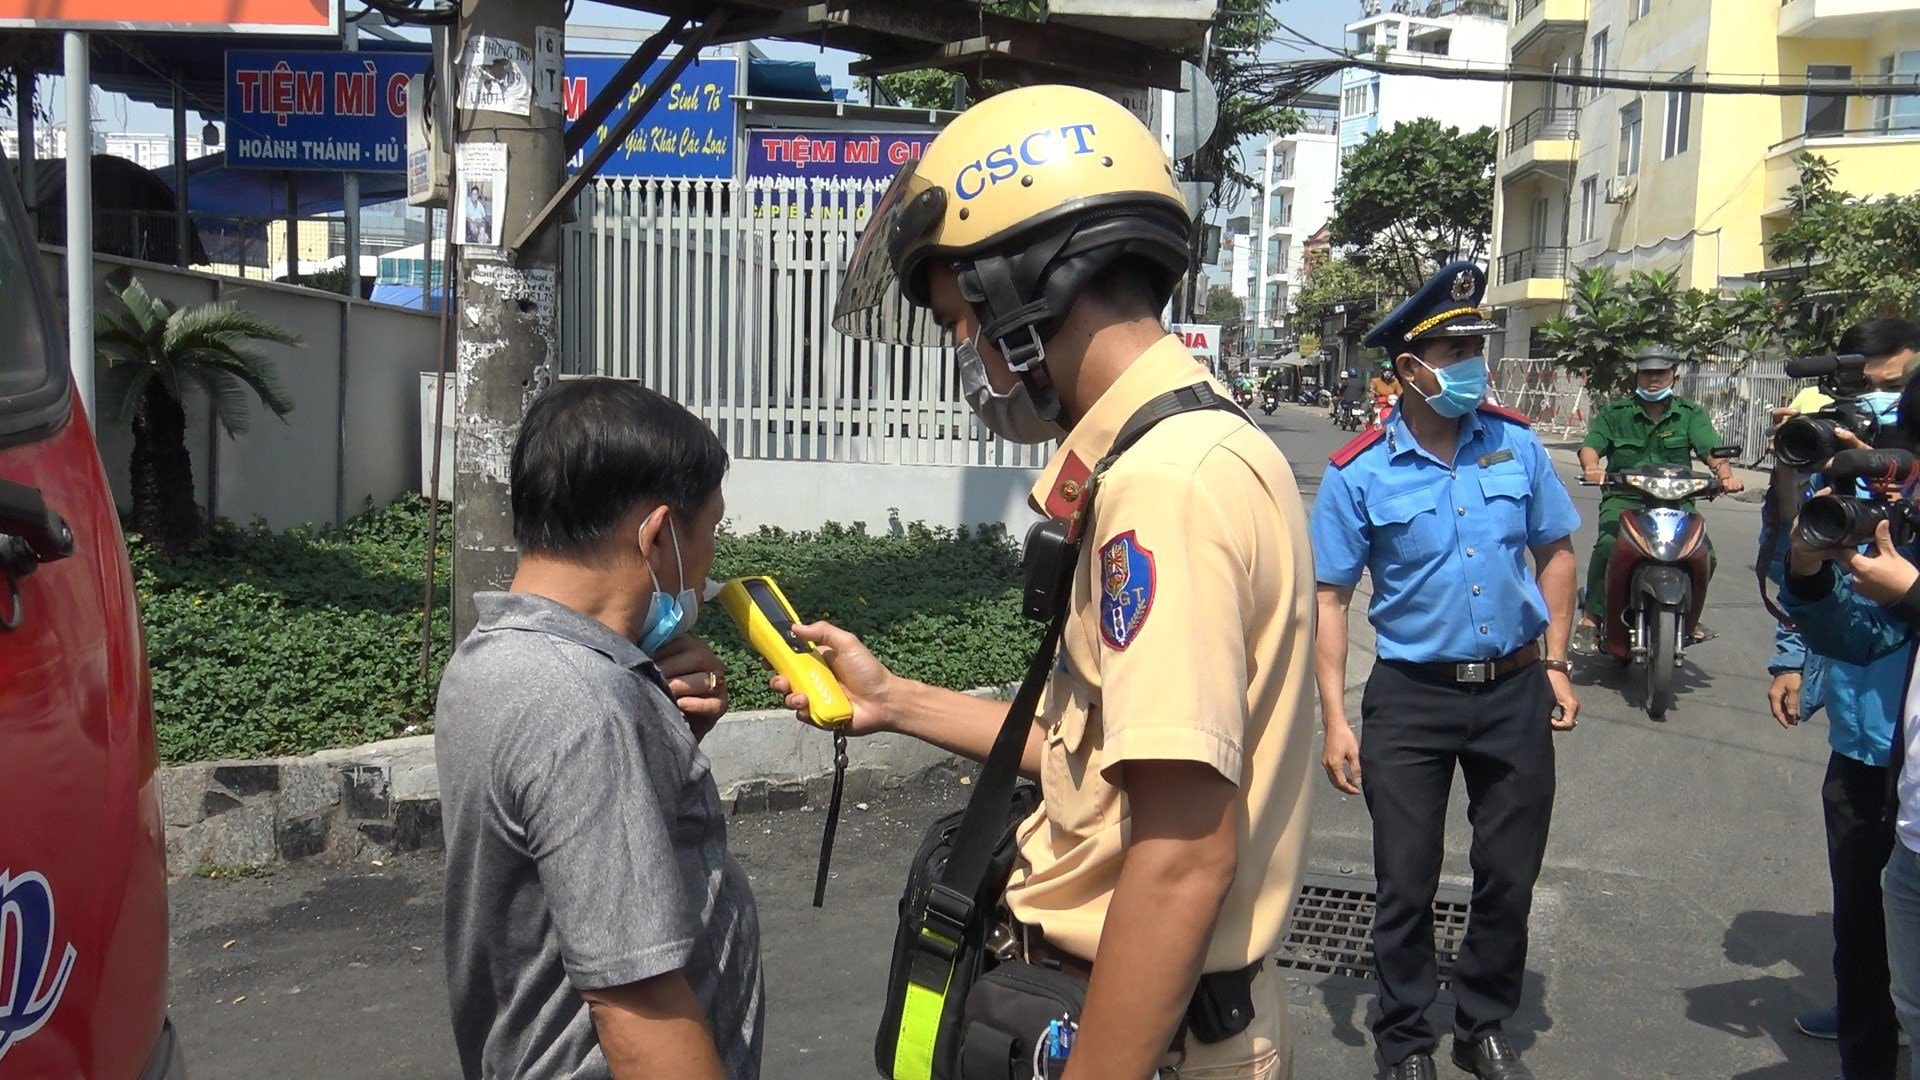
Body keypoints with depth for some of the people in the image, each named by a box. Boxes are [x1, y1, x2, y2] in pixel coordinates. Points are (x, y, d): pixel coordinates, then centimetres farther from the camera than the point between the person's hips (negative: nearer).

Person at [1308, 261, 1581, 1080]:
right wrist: (1335, 718, -12)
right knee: (1406, 885, 6)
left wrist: (1555, 664, 5)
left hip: (1514, 690, 3)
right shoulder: (1358, 474, -9)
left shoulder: (1516, 445, 0)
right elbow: (1330, 596, -7)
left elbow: (1554, 553, 10)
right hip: (1411, 696, -3)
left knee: (1510, 877, 13)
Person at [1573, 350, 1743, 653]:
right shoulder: (1614, 412, 7)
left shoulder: (1691, 413, 11)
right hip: (1623, 498, -2)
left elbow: (1712, 449, -2)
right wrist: (1592, 468, -29)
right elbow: (1590, 446, -5)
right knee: (1608, 544, -32)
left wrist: (1726, 474, -24)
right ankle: (1590, 618, -19)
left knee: (1705, 553, -18)